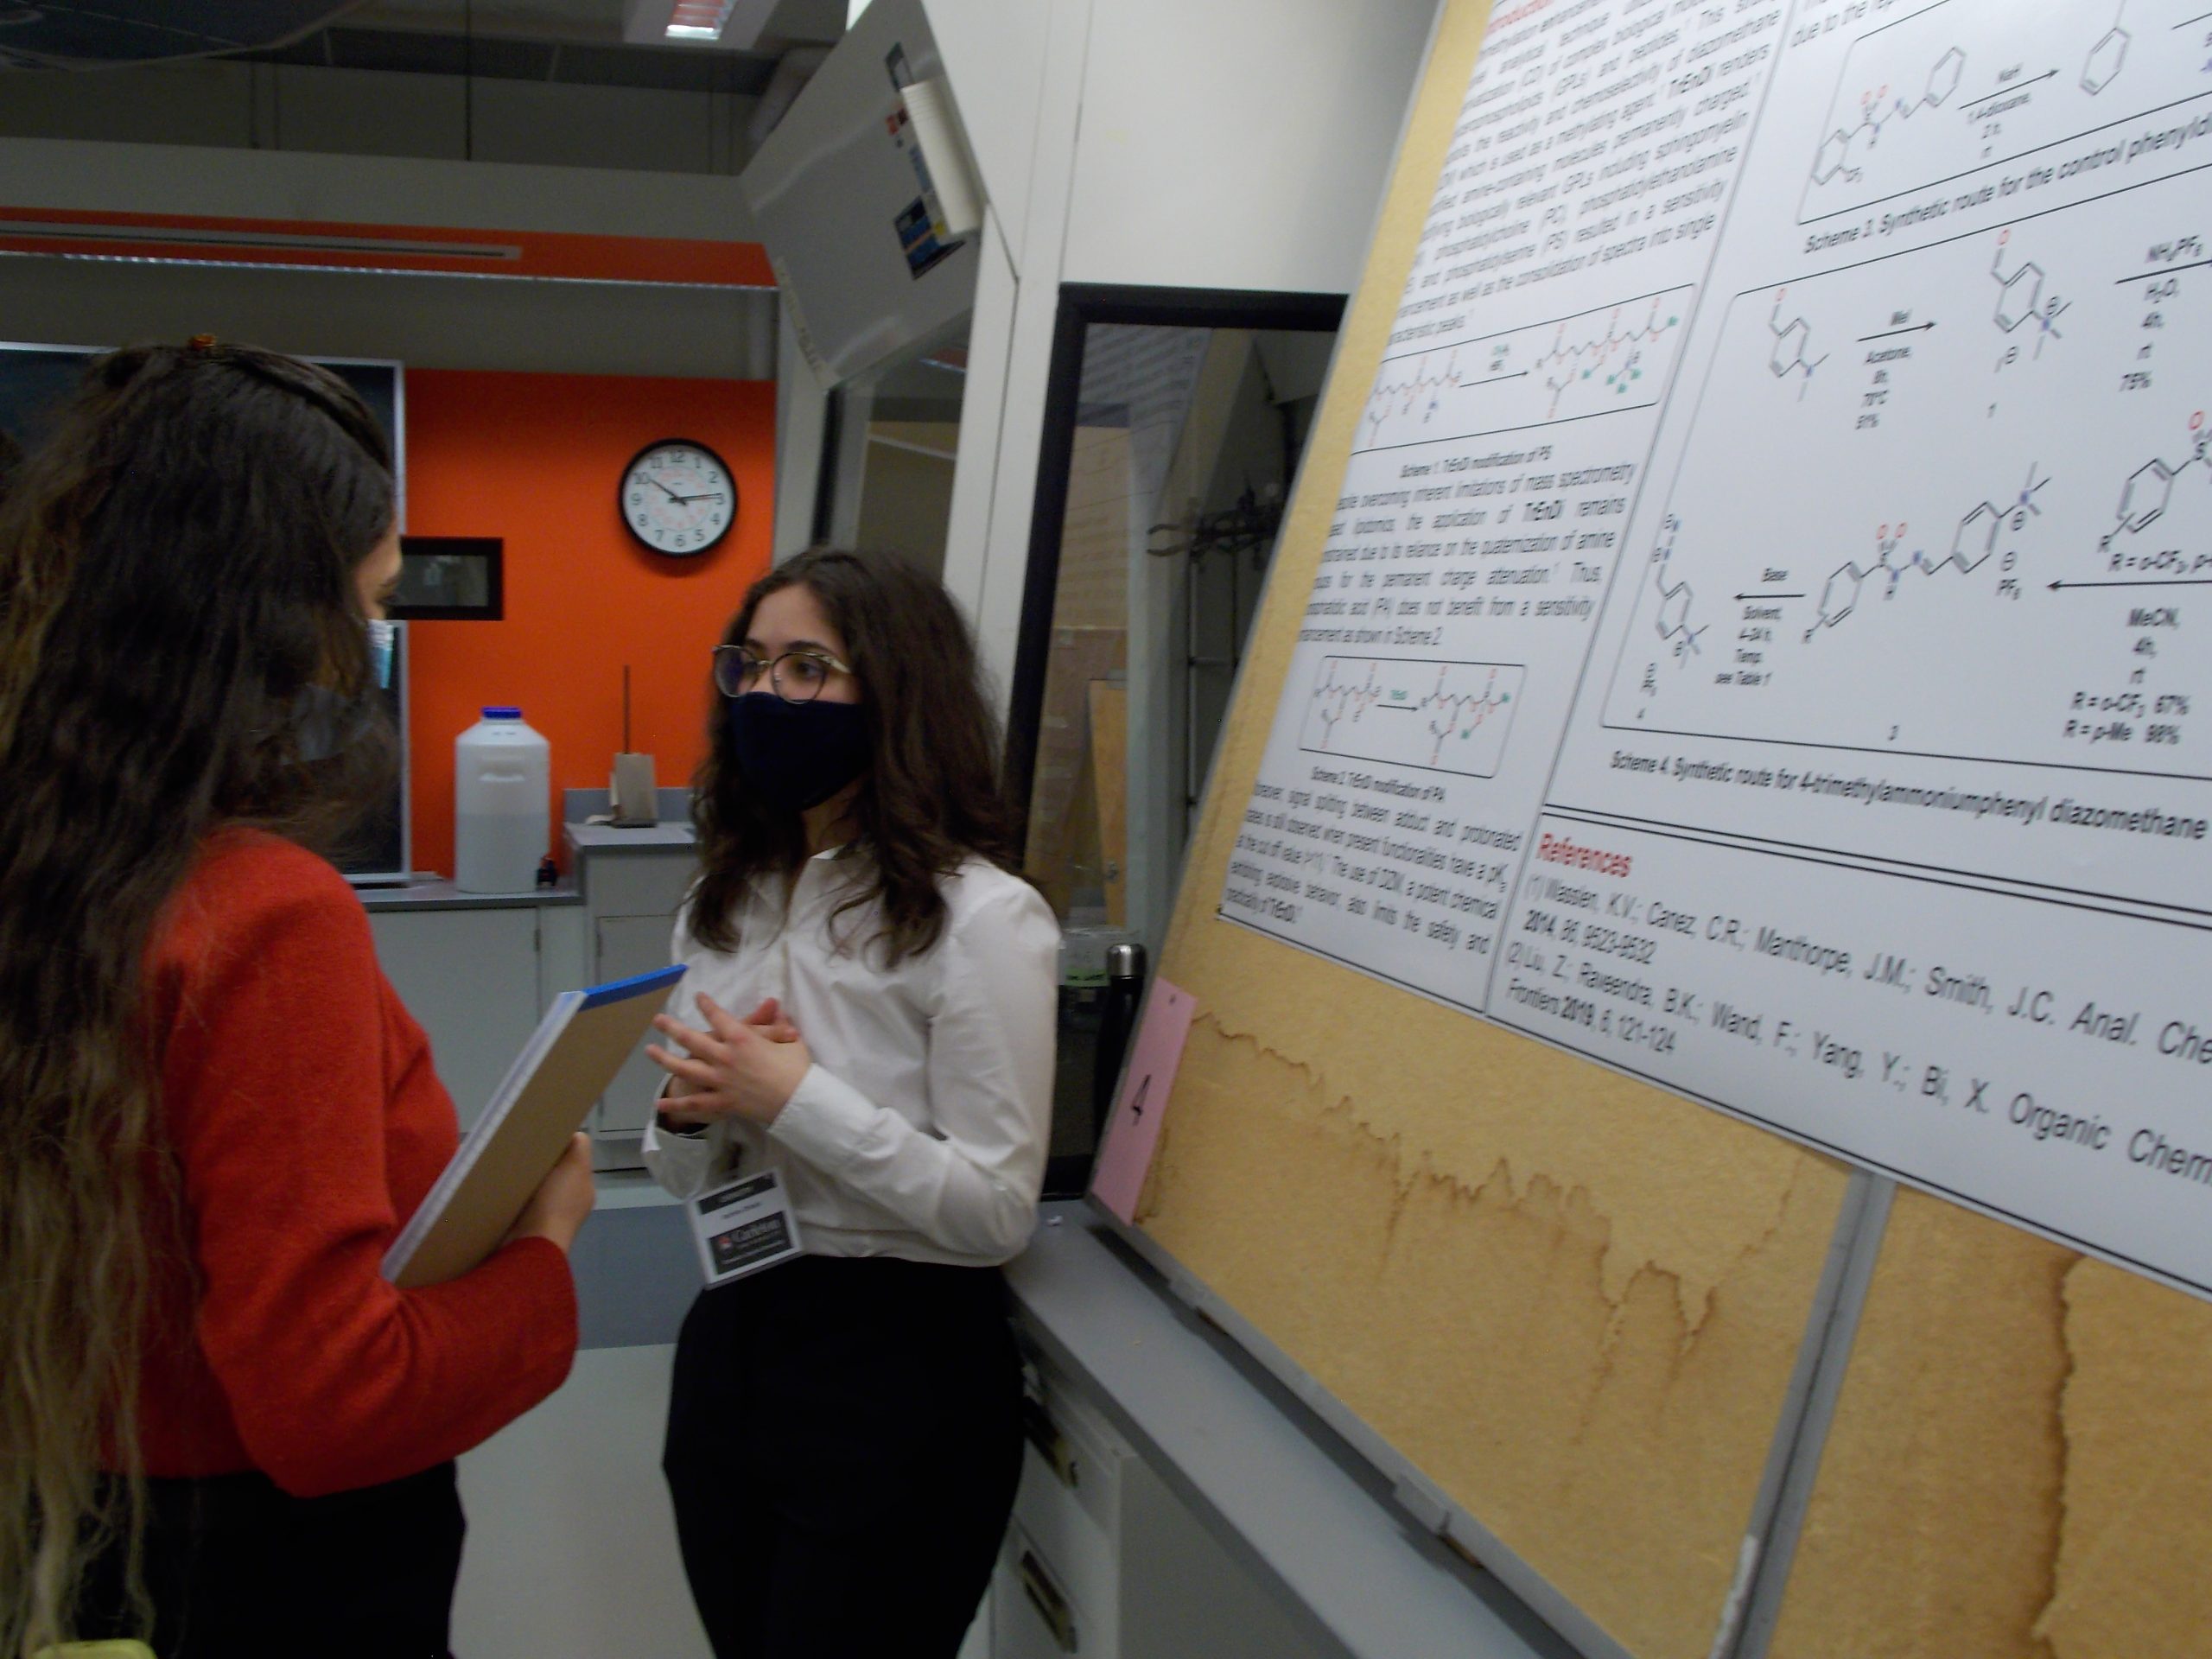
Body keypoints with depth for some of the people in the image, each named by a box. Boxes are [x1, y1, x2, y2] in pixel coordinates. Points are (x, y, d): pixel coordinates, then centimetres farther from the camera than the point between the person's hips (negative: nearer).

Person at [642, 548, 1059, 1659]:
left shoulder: (981, 914, -15)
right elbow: (686, 1179, 14)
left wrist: (796, 1096, -21)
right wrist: (689, 1112, -9)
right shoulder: (726, 901, 7)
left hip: (898, 1366, -7)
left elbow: (996, 1211, -18)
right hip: (731, 1333, 7)